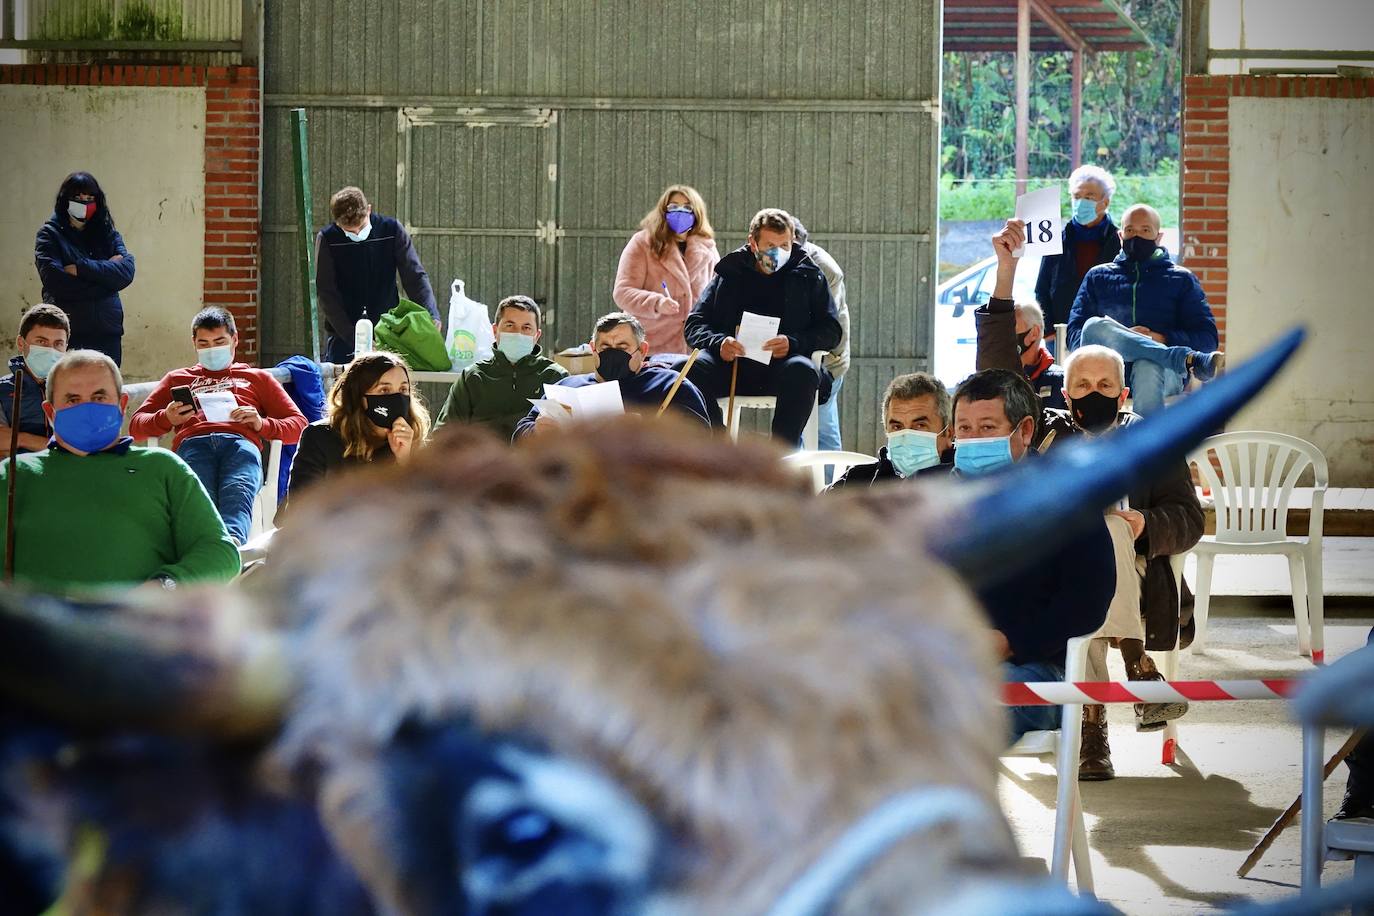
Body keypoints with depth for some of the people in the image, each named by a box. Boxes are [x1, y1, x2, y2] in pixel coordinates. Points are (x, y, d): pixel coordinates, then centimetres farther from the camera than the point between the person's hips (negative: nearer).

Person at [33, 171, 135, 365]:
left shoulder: (107, 233, 13)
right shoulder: (50, 235, 3)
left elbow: (127, 271, -3)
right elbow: (54, 280, -12)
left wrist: (81, 268, -12)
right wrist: (105, 270, -5)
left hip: (107, 331, 3)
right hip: (67, 332, -3)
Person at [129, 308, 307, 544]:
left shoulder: (257, 377, 38)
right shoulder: (177, 379, 42)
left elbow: (298, 425, 25)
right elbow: (136, 425, 31)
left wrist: (262, 424, 3)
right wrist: (166, 418, 7)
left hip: (241, 444, 0)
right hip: (191, 444, 0)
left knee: (237, 495, -39)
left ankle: (231, 542, -69)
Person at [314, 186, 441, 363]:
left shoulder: (392, 230, -5)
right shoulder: (327, 239, -8)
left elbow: (415, 277, -4)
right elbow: (327, 295, -8)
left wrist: (431, 316, -21)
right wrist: (353, 339, -16)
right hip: (343, 337, -1)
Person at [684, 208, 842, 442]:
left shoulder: (808, 275, 15)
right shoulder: (730, 272, 17)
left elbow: (831, 330, 8)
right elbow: (694, 324, 12)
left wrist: (793, 343, -12)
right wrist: (718, 342, -12)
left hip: (783, 365, -1)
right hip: (732, 364, 1)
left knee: (803, 371, -36)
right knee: (691, 370, -30)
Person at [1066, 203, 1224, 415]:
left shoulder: (1182, 279, 21)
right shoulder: (1098, 276, 25)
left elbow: (1207, 338, 11)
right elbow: (1074, 335, 14)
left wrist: (1163, 339, -8)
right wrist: (1114, 340, -7)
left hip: (1164, 369, -1)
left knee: (1148, 368, -39)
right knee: (1095, 326, -31)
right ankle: (1189, 359, -38)